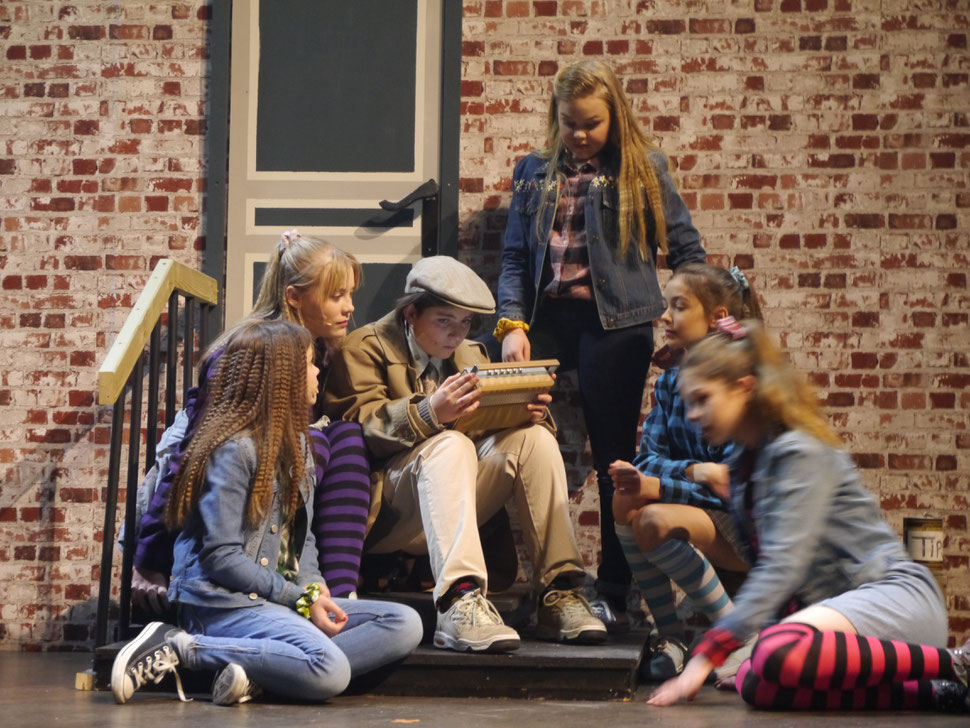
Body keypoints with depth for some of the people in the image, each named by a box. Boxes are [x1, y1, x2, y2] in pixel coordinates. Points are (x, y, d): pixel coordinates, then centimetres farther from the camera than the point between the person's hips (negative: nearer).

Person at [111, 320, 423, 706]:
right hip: (224, 601, -9)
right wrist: (300, 598, -15)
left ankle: (255, 673, -22)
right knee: (330, 670, -32)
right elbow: (221, 556, -15)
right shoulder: (235, 447, -10)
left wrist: (314, 587, -4)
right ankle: (182, 647, -19)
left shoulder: (296, 443, 18)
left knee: (404, 624, -9)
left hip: (278, 600, 9)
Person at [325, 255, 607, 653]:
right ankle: (459, 603, -53)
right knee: (450, 445, -35)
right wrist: (428, 413, -31)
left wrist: (531, 414, -8)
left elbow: (497, 419, 17)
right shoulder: (365, 348, 3)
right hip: (388, 512, -6)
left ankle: (558, 592, -26)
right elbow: (361, 425, -13)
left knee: (535, 438, -16)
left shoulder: (470, 354, 25)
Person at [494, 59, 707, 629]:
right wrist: (512, 323, -2)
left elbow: (686, 249, 8)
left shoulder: (642, 170, 6)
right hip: (546, 320, 3)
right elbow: (515, 256, 12)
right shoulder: (534, 173, 14)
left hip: (615, 323, -3)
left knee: (614, 460, 1)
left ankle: (614, 595, 7)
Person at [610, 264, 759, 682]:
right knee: (627, 499, -22)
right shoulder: (670, 382, 7)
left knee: (654, 519, -30)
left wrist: (657, 486, -27)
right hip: (703, 510, 6)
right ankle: (668, 633, -11)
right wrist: (694, 471, -22)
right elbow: (649, 457, -1)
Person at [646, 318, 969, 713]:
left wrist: (709, 654, -25)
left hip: (897, 592, -9)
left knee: (780, 654, -38)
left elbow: (783, 564, -20)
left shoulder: (800, 453, -10)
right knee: (755, 683, -22)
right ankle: (933, 693, -13)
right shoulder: (743, 466, 18)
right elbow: (763, 565, 16)